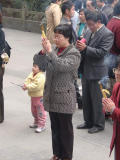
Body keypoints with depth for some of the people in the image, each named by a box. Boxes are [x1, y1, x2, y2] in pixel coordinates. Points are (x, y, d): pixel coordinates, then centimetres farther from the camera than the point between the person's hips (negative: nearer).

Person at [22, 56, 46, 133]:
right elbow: (27, 80, 9)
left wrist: (28, 87, -25)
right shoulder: (32, 74, 6)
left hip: (40, 97, -10)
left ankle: (41, 125, 5)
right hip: (33, 96, 10)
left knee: (40, 111, -1)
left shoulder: (41, 76, -24)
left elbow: (36, 86, -31)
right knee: (34, 111, 21)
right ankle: (36, 122, 37)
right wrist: (25, 85, -13)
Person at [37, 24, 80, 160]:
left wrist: (49, 51, -27)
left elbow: (62, 66, -29)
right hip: (52, 96, 7)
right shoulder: (55, 49, 6)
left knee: (65, 129, 6)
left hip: (64, 98, -7)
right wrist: (43, 51, -11)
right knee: (55, 127, 17)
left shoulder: (74, 53, -13)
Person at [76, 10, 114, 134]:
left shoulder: (107, 34, -13)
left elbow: (101, 52, -20)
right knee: (86, 99, 16)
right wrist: (80, 46, -6)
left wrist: (85, 48, -25)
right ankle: (88, 122, 30)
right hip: (86, 71, 8)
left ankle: (99, 124, 16)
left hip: (97, 72, -8)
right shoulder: (89, 32, 11)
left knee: (97, 100, 2)